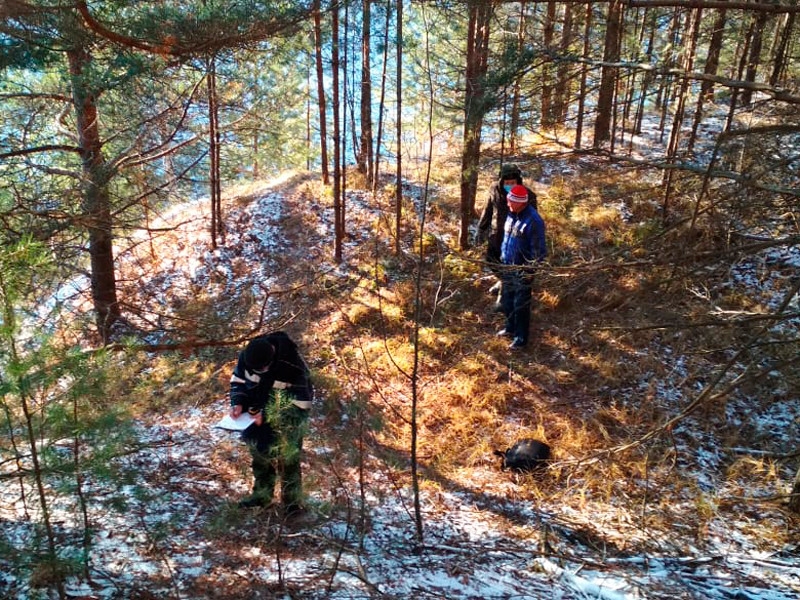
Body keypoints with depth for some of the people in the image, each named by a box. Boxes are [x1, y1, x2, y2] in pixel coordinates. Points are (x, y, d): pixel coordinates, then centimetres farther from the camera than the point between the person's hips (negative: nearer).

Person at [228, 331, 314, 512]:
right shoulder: (246, 356, -20)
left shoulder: (293, 366, -35)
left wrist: (268, 417, -29)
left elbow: (300, 404, -28)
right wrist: (238, 403, -17)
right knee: (259, 453, 16)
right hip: (258, 415, 6)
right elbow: (238, 379, 0)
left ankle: (292, 501, 11)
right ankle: (261, 494, 33)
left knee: (287, 459, -3)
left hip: (287, 419, -5)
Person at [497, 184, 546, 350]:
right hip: (508, 267, 8)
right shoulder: (511, 215, 4)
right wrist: (503, 258, 19)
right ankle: (511, 327, 40)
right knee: (507, 301, 20)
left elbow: (538, 249, -18)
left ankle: (521, 338, 15)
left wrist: (531, 269, -17)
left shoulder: (533, 220, -22)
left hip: (523, 270, -8)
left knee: (521, 305, 2)